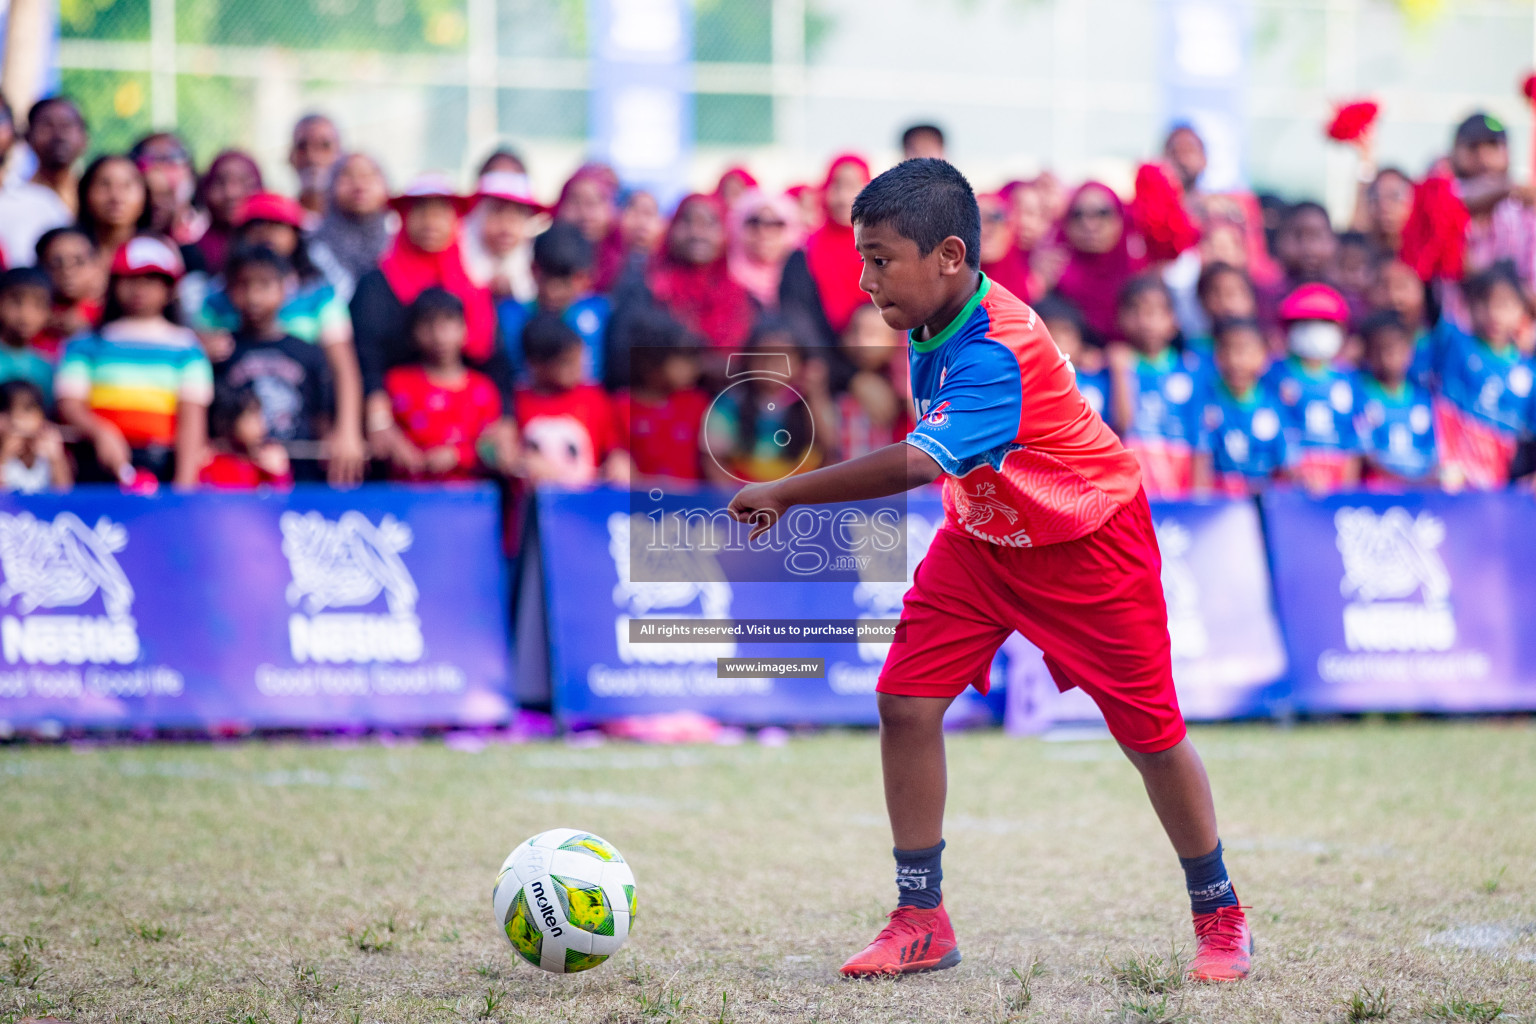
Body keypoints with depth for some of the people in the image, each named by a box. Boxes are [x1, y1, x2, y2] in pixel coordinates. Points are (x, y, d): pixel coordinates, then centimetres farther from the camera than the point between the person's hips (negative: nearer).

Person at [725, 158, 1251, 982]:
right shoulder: (933, 323, -8)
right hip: (981, 535, 7)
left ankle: (1219, 917, 21)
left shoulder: (996, 353, -35)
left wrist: (786, 494, -43)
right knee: (906, 701, -8)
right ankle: (921, 922, 2)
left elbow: (917, 464, -46)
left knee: (1149, 731, 1)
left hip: (1087, 542, -7)